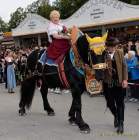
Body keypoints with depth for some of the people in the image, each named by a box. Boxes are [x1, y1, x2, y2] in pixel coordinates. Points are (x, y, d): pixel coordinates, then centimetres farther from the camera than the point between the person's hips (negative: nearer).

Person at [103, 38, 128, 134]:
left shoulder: (120, 53, 2)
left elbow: (124, 66, 3)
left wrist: (125, 79, -5)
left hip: (119, 82, 1)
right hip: (108, 82, -1)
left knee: (120, 103, 2)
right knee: (110, 103, 8)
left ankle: (121, 124, 11)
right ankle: (116, 116, 38)